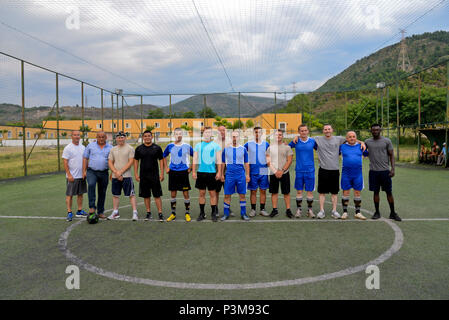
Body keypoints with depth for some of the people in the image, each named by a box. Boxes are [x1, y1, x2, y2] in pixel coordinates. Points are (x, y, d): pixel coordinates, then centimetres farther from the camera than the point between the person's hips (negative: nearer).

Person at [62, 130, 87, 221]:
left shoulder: (83, 147, 10)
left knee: (80, 194, 11)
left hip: (82, 176, 6)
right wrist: (69, 174, -17)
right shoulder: (68, 148, -8)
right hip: (72, 176, -6)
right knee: (69, 195, 0)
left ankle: (80, 211, 20)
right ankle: (69, 213, 5)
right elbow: (65, 162, -11)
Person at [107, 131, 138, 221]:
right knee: (115, 195, 12)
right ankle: (115, 212, 23)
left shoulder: (130, 148, -2)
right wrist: (116, 172, -7)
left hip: (126, 176, -5)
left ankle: (135, 212, 0)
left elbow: (131, 162, -10)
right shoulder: (113, 149, 12)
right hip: (115, 176, 5)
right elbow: (110, 162, 9)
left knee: (131, 194, -5)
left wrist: (120, 172, -14)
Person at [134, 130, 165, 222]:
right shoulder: (139, 149, 5)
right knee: (146, 195, 8)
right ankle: (148, 213, 19)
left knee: (157, 195, -3)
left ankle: (160, 213, 2)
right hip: (143, 175, 2)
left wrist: (162, 173, -4)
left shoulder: (157, 148, 1)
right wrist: (136, 174, 3)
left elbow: (161, 160, 2)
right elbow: (136, 161, 10)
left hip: (155, 175, -2)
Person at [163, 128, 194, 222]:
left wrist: (191, 168, 2)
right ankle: (173, 214, 20)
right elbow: (164, 156, 17)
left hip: (184, 172, -2)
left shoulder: (187, 146, -1)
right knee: (173, 194, 7)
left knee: (186, 193, 1)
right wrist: (166, 168, 9)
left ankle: (187, 213, 14)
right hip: (173, 172, 2)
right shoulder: (170, 146, 3)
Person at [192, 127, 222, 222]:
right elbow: (195, 159, 9)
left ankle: (214, 213, 11)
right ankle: (202, 213, 16)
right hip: (201, 172, 2)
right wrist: (193, 171, 1)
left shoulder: (216, 146, 4)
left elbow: (219, 160, 3)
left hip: (212, 172, -2)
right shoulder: (198, 145, 9)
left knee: (213, 193, 1)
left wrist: (219, 172, -5)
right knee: (202, 193, 7)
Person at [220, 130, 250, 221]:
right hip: (229, 175, 0)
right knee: (227, 195, 3)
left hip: (241, 175, 0)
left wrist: (247, 175, 3)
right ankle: (226, 214, 14)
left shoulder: (243, 149, 5)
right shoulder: (226, 149, 4)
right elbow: (223, 163, 9)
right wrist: (222, 174, 5)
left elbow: (246, 163, 8)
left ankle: (243, 214, 16)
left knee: (242, 195, 5)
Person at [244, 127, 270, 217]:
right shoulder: (248, 144, 2)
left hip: (263, 171, 1)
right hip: (253, 171, -1)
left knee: (263, 191, 5)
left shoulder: (266, 144, 7)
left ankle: (262, 209, 15)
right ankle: (253, 210, 12)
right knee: (253, 191, 3)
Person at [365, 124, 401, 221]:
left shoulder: (387, 141, 1)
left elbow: (391, 155, 1)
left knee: (389, 192, 3)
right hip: (373, 171, 1)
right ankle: (377, 212, 18)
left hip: (385, 171, -1)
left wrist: (393, 168, -7)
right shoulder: (367, 142, 5)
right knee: (375, 192, 7)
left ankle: (393, 213, 15)